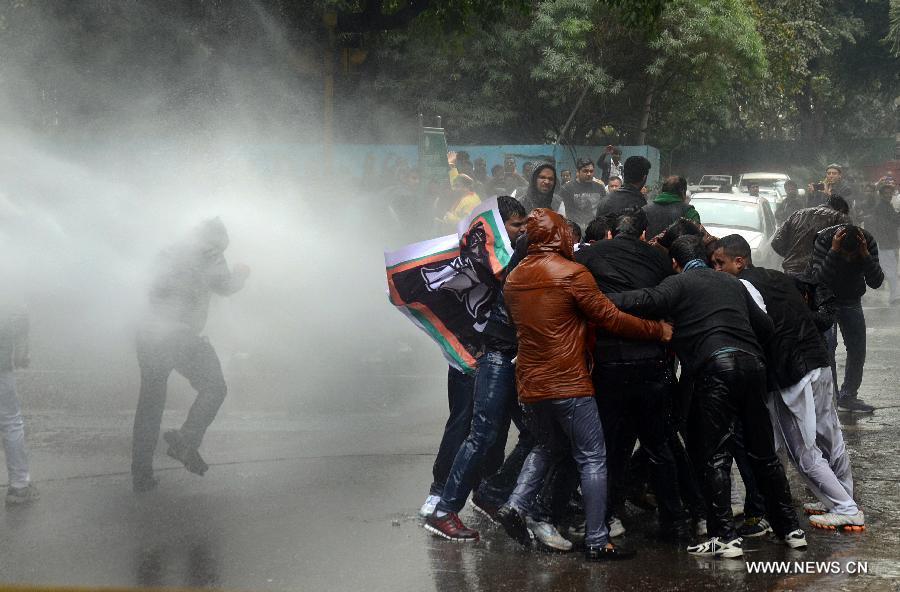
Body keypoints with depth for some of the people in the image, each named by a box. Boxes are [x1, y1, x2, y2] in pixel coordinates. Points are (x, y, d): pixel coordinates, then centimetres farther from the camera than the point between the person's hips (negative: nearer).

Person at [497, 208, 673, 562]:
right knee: (593, 459, 0)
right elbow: (611, 319, -11)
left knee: (547, 446, 25)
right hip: (568, 383, -7)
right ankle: (597, 542, -1)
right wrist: (658, 330, -1)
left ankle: (516, 505, 6)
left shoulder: (514, 278, 10)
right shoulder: (572, 274, -12)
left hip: (530, 383, 7)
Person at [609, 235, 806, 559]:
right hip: (752, 362, 6)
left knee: (713, 454, -2)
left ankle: (725, 536, -7)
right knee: (763, 452, 15)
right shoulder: (732, 283, 25)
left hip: (715, 365, -6)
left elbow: (649, 300, -13)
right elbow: (765, 326, 25)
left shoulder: (679, 282, 7)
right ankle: (790, 528, 19)